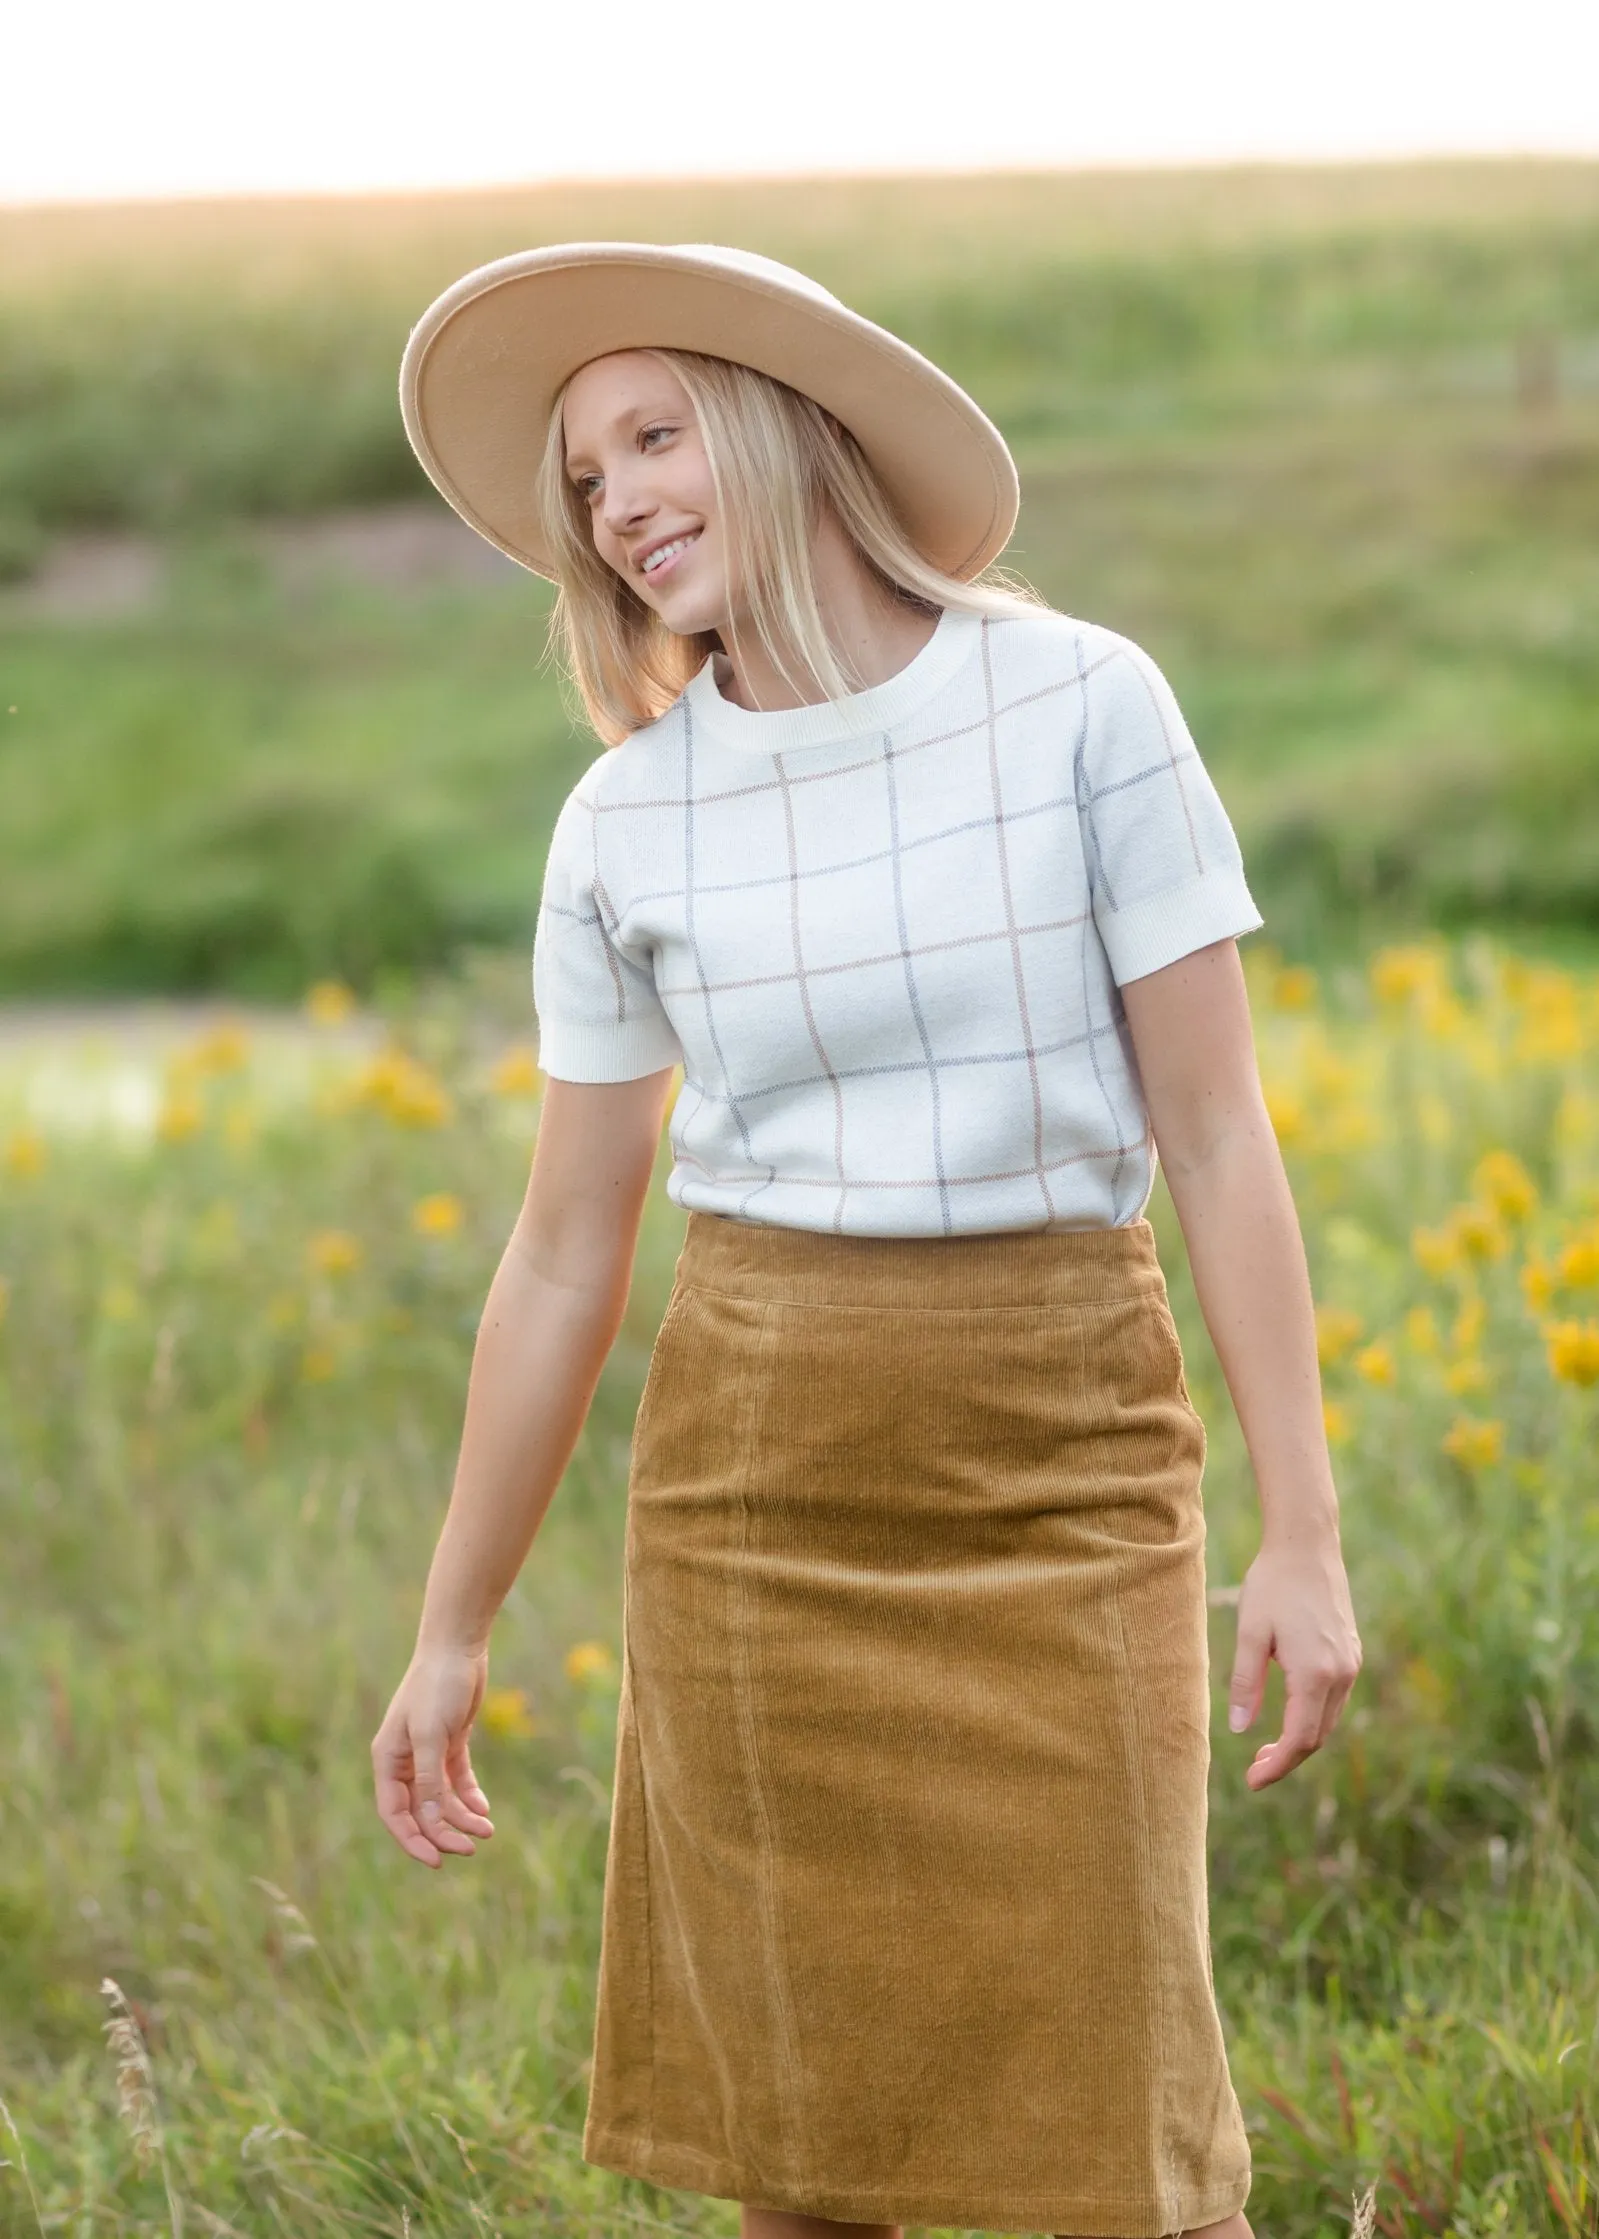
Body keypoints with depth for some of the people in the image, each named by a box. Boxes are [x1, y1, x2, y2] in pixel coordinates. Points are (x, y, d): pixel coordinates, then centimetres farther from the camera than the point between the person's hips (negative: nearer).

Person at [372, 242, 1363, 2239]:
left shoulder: (1082, 707, -4)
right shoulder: (625, 824, 3)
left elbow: (1215, 1132, -4)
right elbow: (565, 1254, 10)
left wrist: (1304, 1537, -8)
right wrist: (452, 1630, 11)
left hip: (1060, 1460, -2)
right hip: (759, 1463, 3)